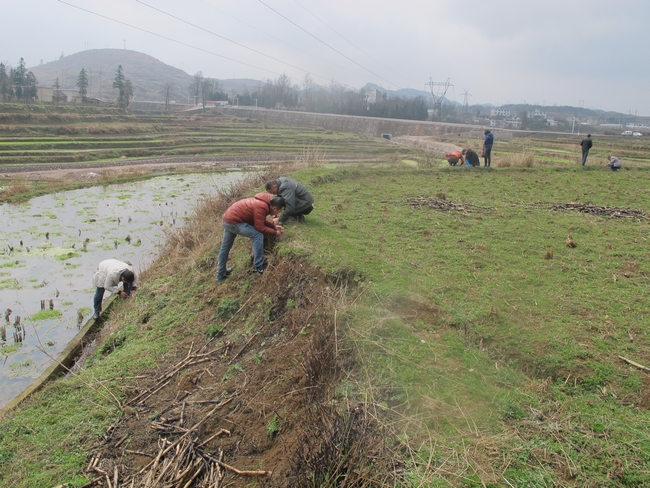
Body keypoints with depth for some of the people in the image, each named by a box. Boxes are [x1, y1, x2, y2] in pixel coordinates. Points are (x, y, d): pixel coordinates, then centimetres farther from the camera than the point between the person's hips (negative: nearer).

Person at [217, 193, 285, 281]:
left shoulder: (264, 202, 3)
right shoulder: (262, 207, -26)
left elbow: (261, 220, 15)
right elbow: (259, 227, -22)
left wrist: (274, 225, 6)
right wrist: (275, 232, -12)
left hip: (228, 217, 11)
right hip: (234, 221, -11)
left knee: (225, 247, 21)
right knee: (258, 236, -13)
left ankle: (221, 274, 36)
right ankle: (258, 268, -9)